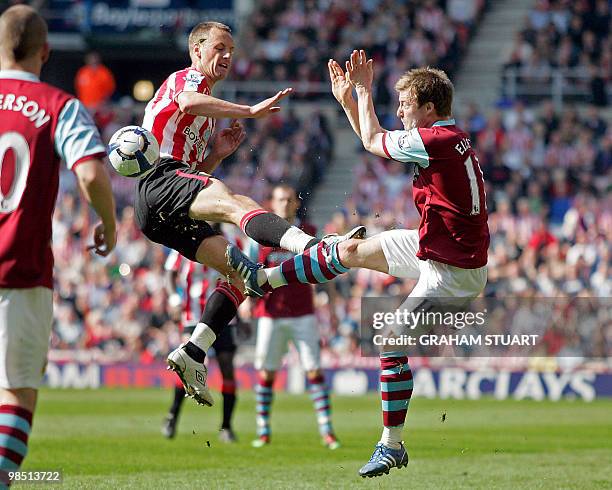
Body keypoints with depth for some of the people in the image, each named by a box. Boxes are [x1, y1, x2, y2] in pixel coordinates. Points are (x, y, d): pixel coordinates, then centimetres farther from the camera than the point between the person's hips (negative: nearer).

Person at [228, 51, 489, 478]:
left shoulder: (439, 141, -26)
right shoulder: (448, 138, 4)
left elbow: (374, 141, -8)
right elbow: (376, 140, 20)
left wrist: (365, 91, 4)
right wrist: (348, 99, 14)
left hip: (453, 273, -10)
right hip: (434, 248, 10)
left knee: (391, 340, -7)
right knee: (351, 250, 13)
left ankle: (392, 446, 4)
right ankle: (263, 278, 26)